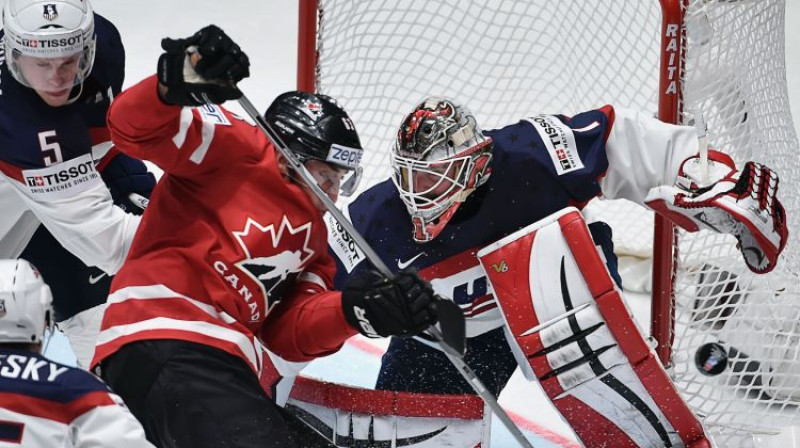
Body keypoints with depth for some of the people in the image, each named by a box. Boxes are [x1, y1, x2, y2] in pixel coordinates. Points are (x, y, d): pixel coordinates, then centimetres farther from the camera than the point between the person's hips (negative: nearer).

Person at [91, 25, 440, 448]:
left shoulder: (311, 238, 30)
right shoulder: (241, 152, 7)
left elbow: (288, 334, 15)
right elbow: (135, 128, -7)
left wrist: (357, 310, -2)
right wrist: (175, 85, -28)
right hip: (166, 342, -10)